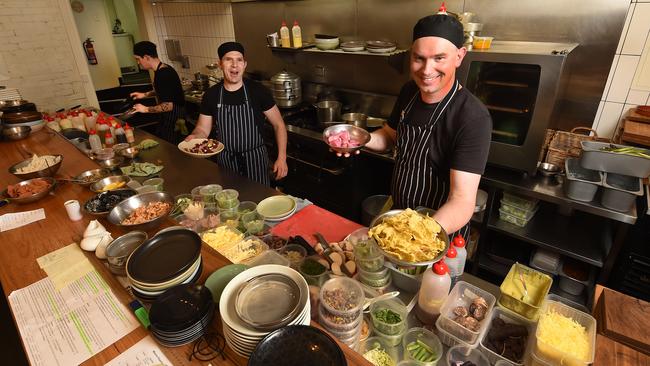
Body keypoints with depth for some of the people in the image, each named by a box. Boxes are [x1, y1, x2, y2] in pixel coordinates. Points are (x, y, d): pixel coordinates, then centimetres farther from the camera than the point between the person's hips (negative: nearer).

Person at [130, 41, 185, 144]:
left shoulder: (164, 75, -25)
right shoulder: (163, 69, 5)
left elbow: (168, 106, -27)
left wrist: (146, 109, -15)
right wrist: (145, 94, 19)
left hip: (174, 118, -10)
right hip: (168, 116, 10)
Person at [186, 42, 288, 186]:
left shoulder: (258, 91, -10)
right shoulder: (211, 95, -3)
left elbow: (278, 124, -5)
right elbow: (203, 129, 4)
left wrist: (282, 157, -13)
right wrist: (194, 136, -19)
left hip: (255, 160, -2)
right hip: (225, 162, 2)